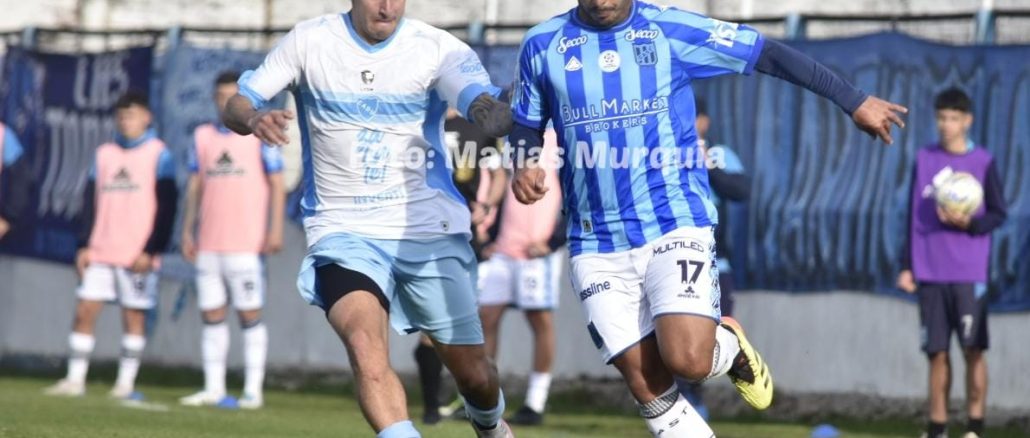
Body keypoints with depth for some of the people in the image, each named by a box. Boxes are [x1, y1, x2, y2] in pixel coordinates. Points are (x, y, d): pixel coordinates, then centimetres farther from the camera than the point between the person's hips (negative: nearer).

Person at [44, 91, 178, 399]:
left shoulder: (158, 154, -1)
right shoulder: (105, 154, 13)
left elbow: (167, 207, -5)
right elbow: (92, 201, 14)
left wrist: (151, 250, -10)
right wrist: (84, 245, 6)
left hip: (138, 256, -4)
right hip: (100, 252, 4)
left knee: (133, 316, 1)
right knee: (84, 312, -2)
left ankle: (126, 382, 6)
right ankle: (75, 379, 2)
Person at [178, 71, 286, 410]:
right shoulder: (202, 137, 13)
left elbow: (276, 184, -1)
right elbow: (195, 186, 17)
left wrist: (275, 229, -9)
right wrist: (187, 231, 12)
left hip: (246, 243, -5)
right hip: (208, 244, 5)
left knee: (250, 315, -4)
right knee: (211, 315, 5)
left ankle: (253, 391, -2)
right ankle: (213, 388, 9)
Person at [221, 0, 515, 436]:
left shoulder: (436, 48, -5)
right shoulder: (309, 41, -2)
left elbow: (482, 104, -23)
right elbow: (236, 105, -1)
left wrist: (498, 117, -48)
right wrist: (253, 118, -26)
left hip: (428, 230, 1)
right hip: (342, 231, -1)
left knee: (474, 375, 7)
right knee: (365, 345, -29)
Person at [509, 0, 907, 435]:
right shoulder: (542, 45, 5)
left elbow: (770, 55, 3)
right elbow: (527, 127, 18)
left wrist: (854, 101, 5)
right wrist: (524, 166, -5)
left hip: (674, 224, -2)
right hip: (596, 246, 2)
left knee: (687, 360, -21)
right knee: (646, 384, -5)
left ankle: (728, 344, 15)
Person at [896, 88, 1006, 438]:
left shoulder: (983, 162, 1)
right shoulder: (924, 160, 9)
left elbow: (997, 215, 4)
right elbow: (914, 215, 13)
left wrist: (970, 223, -16)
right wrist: (907, 266, 9)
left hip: (970, 273, -3)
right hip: (930, 273, 3)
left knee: (973, 349, -5)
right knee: (937, 351, 4)